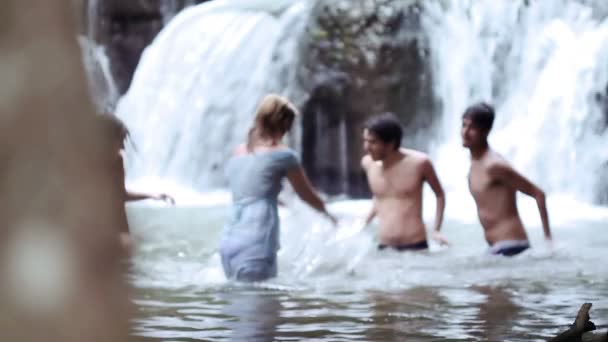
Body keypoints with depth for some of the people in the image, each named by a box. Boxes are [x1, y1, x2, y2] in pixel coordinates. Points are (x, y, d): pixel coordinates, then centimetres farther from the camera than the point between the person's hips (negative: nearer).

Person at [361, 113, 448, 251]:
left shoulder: (419, 162, -9)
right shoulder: (368, 163, 2)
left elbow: (440, 194, 7)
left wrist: (436, 230, 1)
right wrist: (364, 223, 14)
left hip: (415, 247, -3)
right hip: (384, 249, 4)